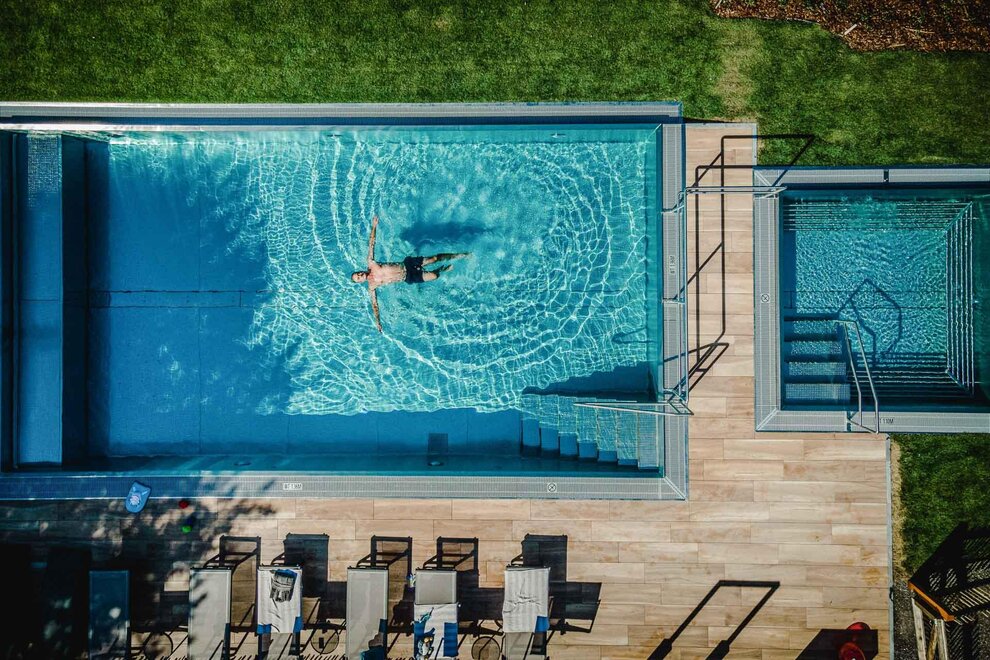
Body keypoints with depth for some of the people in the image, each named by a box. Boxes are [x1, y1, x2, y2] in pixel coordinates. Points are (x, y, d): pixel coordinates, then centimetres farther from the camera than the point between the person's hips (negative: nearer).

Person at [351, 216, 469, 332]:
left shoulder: (370, 264, -8)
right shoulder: (372, 286, -11)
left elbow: (371, 244, -10)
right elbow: (374, 304, -9)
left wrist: (374, 227, -17)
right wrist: (377, 322, -15)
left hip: (406, 264, 2)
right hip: (408, 278, -2)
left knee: (434, 259, -3)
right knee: (434, 276, -13)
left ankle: (458, 255, 16)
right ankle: (445, 269, 21)